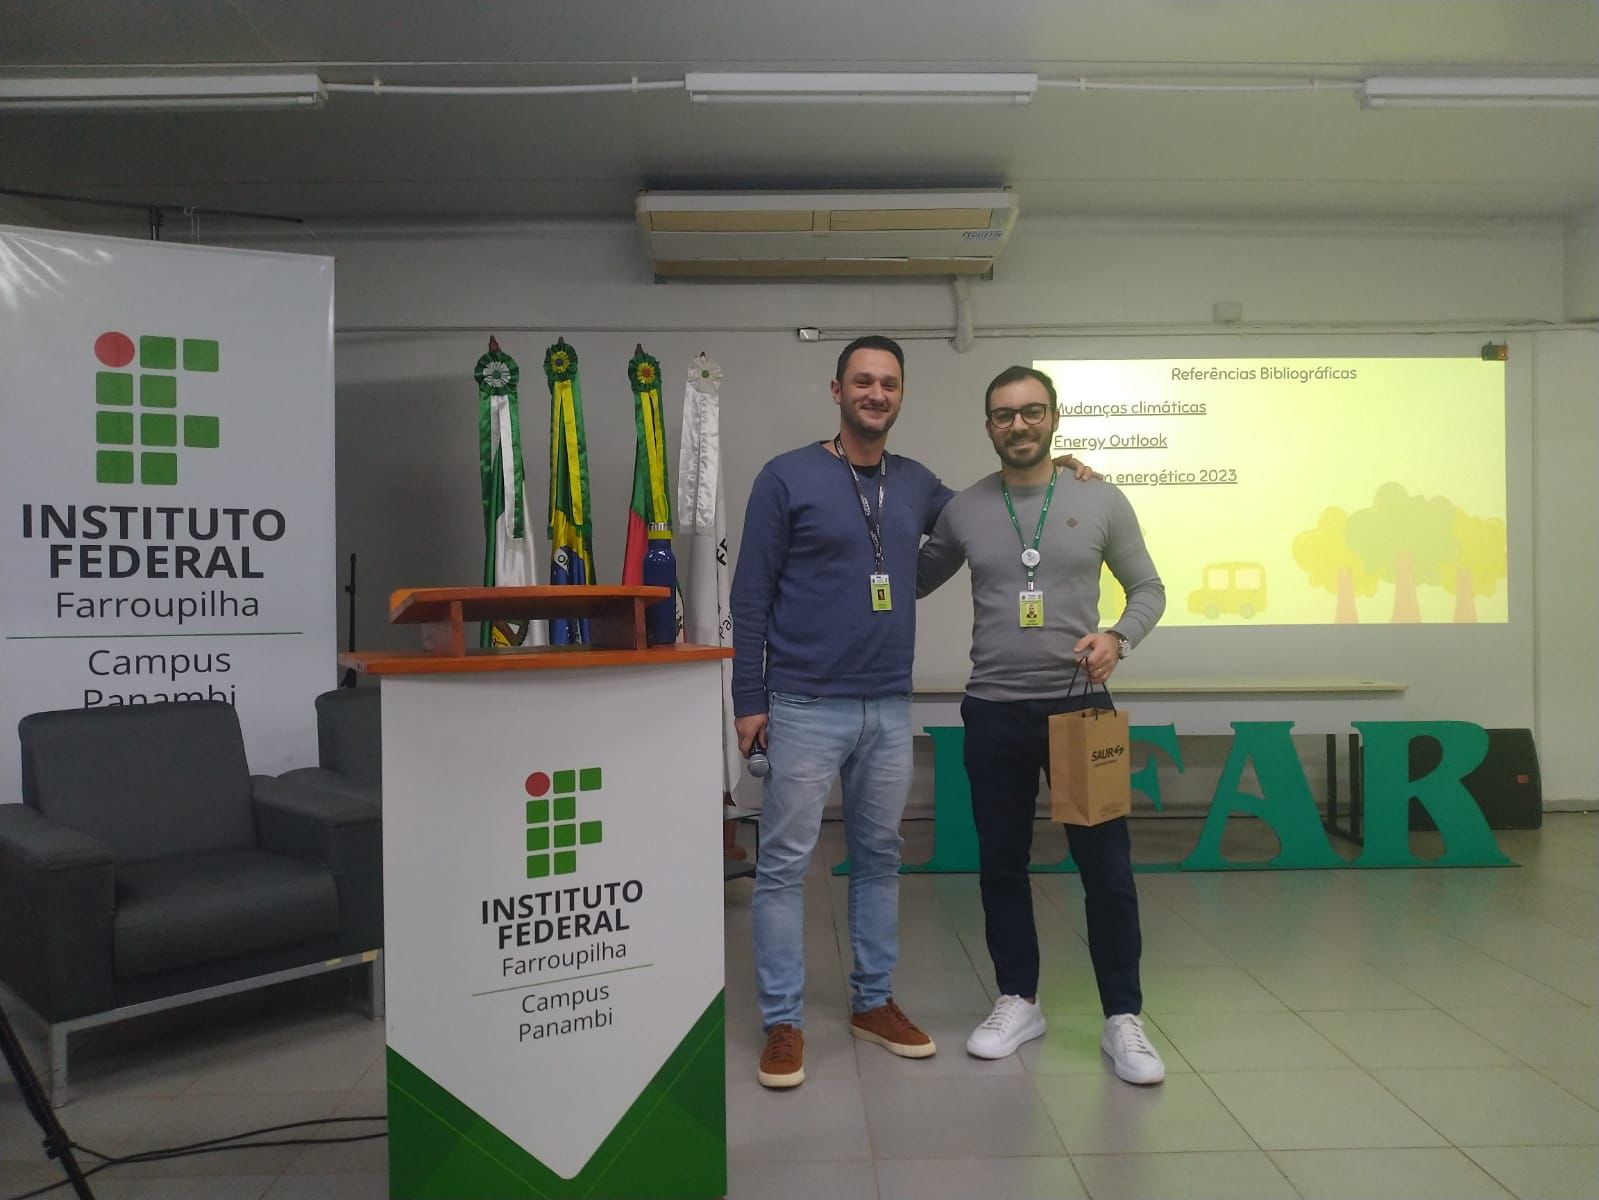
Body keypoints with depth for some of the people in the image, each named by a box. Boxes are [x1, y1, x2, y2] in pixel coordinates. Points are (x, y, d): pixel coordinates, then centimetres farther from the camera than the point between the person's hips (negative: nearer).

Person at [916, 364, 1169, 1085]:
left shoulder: (1101, 502, 0)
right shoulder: (963, 510, 4)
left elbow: (1148, 589, 6)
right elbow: (917, 582, 17)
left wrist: (1118, 637, -13)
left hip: (1080, 705, -1)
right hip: (994, 713, 2)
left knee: (1107, 869, 2)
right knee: (1001, 865, 11)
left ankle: (1123, 1019, 18)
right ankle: (1018, 1002, 28)